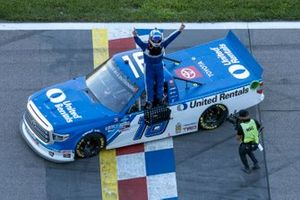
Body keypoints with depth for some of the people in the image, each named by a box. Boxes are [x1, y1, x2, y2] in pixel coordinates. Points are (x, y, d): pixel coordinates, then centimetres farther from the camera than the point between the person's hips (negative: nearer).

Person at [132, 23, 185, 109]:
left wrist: (179, 30, -28)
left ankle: (159, 98, 39)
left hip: (159, 66, 3)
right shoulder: (146, 46, -27)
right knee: (149, 84, 5)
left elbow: (171, 37, -21)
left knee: (160, 82, 17)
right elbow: (138, 41, -45)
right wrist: (135, 36, -68)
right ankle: (149, 101, 22)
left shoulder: (162, 45, -19)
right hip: (149, 66, -3)